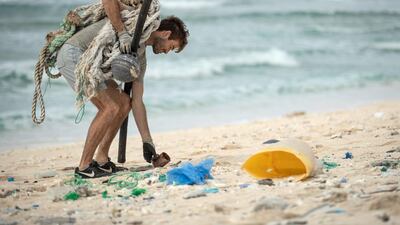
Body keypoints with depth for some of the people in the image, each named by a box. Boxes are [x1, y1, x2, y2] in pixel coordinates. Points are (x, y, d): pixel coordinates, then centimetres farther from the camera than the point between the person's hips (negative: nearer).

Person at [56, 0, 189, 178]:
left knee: (124, 103, 9)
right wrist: (122, 33, -29)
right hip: (73, 54, -10)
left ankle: (101, 160, 14)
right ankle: (84, 166, -7)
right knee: (111, 107, -15)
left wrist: (147, 141, 11)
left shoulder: (140, 57, 14)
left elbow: (137, 102, 14)